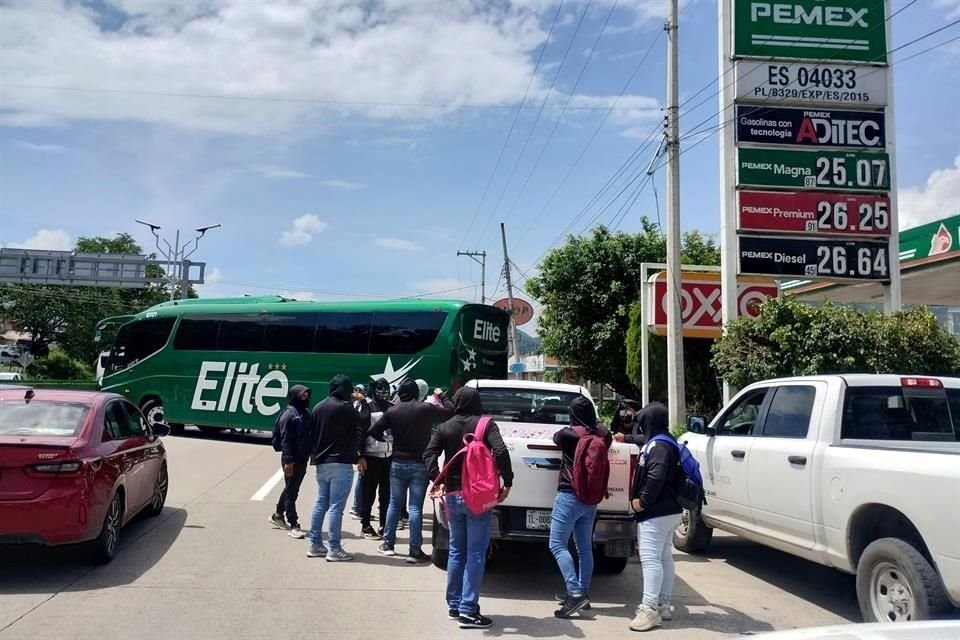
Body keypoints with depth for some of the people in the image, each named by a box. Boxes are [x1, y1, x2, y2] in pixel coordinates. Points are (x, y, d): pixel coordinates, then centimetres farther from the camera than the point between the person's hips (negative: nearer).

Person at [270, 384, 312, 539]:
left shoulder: (305, 413, 11)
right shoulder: (289, 415, -14)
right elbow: (285, 440, -18)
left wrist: (310, 453, 14)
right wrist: (288, 461, -22)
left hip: (303, 458, 8)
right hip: (292, 460, -8)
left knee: (292, 489, 19)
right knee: (291, 491, -1)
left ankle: (278, 515, 36)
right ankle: (293, 526, 3)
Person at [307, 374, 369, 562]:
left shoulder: (318, 407, 10)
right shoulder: (344, 407, -15)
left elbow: (313, 434, 14)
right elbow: (364, 422, -7)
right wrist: (363, 402, 6)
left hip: (321, 463, 8)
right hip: (340, 464, -8)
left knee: (321, 504, 13)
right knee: (336, 507, -5)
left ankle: (315, 545, 18)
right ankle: (334, 549, -2)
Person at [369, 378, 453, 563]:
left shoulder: (393, 411, -1)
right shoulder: (426, 409, -10)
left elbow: (374, 431, 1)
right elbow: (451, 412, -5)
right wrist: (443, 398, 12)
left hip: (398, 463, 3)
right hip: (420, 465, -3)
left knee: (394, 504, 16)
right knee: (415, 507, -1)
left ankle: (388, 544, 24)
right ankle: (415, 551, 0)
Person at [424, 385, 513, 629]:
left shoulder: (445, 427, 6)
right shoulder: (486, 424, -5)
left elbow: (429, 454, -4)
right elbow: (500, 451, -19)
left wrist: (437, 481, -3)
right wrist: (507, 482, -11)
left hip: (452, 495, 4)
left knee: (456, 551, 16)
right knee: (475, 554, 0)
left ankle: (454, 605, 23)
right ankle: (468, 611, -2)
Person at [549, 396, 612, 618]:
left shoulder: (568, 434, -11)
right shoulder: (603, 436, 1)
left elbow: (556, 437, 11)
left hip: (569, 496, -6)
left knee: (557, 545, -6)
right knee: (585, 548, 13)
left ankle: (575, 594, -16)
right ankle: (583, 594, 18)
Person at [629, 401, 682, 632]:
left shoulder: (658, 446, -18)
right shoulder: (666, 443, 15)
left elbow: (656, 477, -30)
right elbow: (643, 440, 36)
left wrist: (642, 501, -21)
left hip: (655, 513, -11)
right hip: (669, 510, 11)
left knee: (650, 558, -11)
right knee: (665, 557, 15)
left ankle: (650, 609, -11)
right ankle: (663, 605, 23)